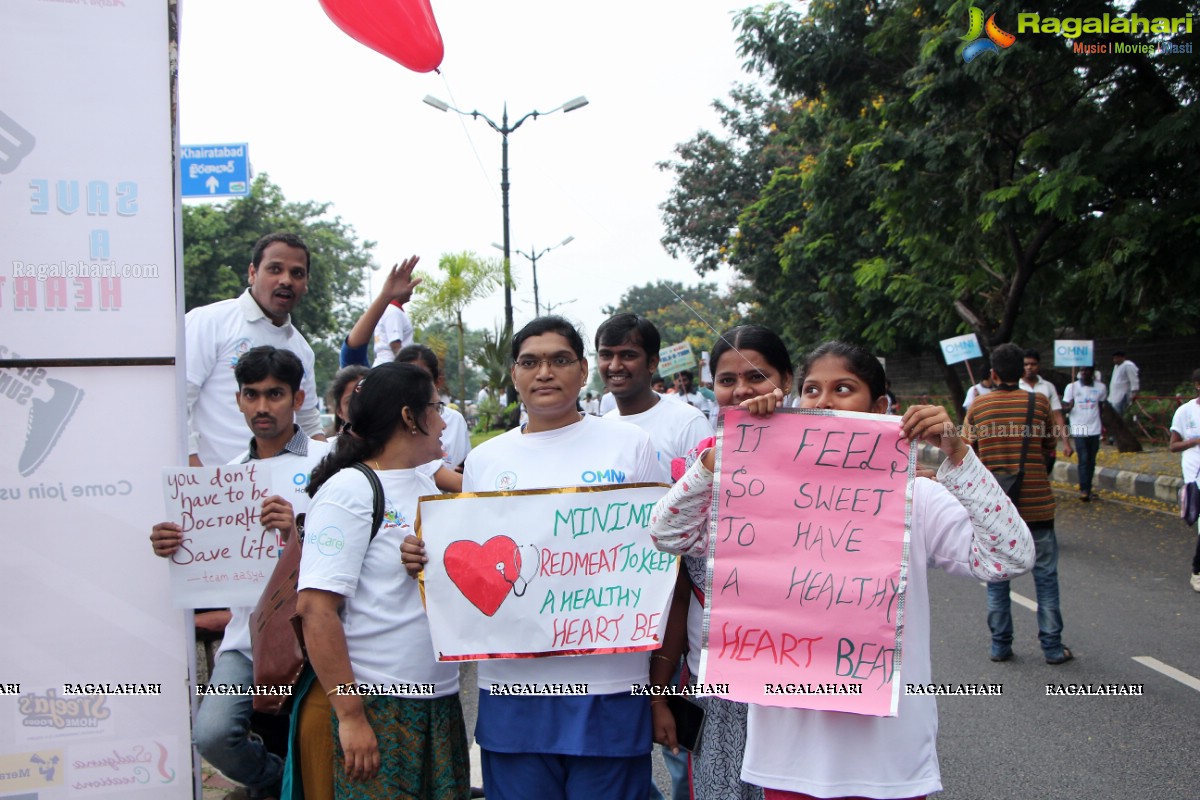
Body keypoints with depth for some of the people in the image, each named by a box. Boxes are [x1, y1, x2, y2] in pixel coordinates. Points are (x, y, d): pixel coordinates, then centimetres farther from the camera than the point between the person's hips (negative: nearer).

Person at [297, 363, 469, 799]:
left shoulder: (428, 487, 12)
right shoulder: (349, 491, -11)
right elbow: (315, 607, -18)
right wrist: (350, 715, -20)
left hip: (442, 700, 7)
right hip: (379, 708, -7)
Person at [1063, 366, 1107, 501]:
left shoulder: (1100, 387, 2)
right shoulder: (1072, 387, -4)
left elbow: (1101, 406, 15)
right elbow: (1064, 408, 0)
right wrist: (1069, 407, -24)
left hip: (1094, 429, 3)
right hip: (1079, 429, -3)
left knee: (1091, 461, 7)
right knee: (1083, 459, -10)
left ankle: (1088, 489, 15)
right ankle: (1084, 490, -9)